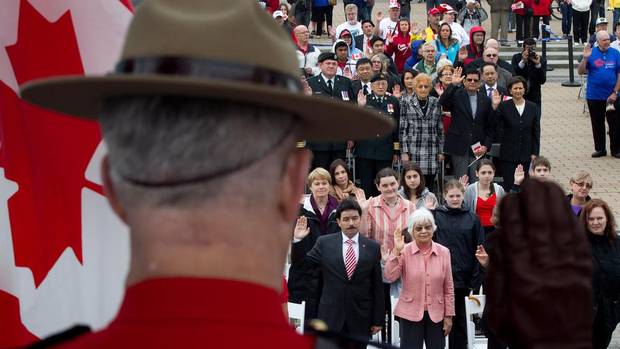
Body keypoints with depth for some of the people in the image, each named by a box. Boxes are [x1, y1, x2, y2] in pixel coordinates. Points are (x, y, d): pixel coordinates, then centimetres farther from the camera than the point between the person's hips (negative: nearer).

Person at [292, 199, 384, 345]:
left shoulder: (373, 247, 2)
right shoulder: (324, 243, 2)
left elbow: (377, 286, 3)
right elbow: (302, 263, 6)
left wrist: (378, 320, 2)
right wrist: (297, 240, -10)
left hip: (360, 318, 0)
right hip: (331, 316, 0)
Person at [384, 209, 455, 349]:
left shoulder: (443, 252, 1)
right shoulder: (404, 252, -4)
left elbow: (448, 288, 5)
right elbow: (389, 277, -15)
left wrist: (449, 315, 4)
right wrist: (396, 251, -21)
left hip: (436, 315, 2)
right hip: (411, 314, -2)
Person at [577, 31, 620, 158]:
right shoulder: (591, 53, -2)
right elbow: (580, 72, -4)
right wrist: (585, 58, -19)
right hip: (594, 96, 0)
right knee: (597, 124, 10)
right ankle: (600, 149, 21)